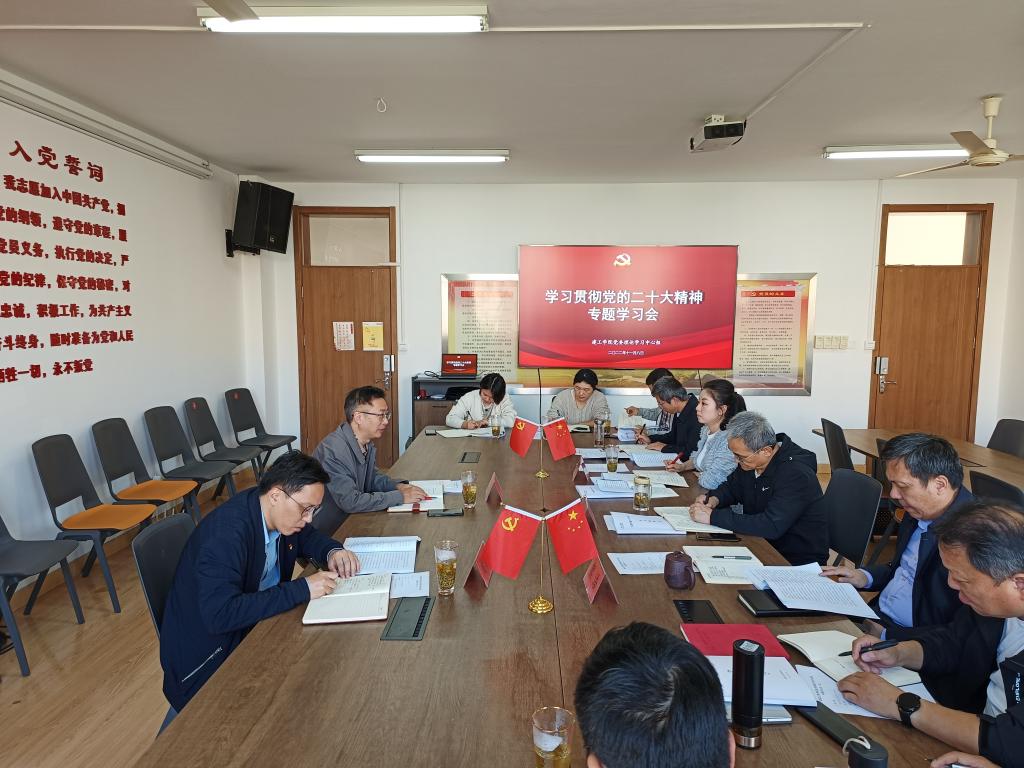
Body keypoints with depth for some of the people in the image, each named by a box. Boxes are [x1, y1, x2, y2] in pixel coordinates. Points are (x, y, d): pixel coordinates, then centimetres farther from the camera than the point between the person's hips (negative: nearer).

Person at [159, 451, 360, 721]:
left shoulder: (276, 512, -7)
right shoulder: (226, 532, -30)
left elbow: (305, 536, 13)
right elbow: (220, 614, -36)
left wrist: (332, 551, -9)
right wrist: (302, 589, -34)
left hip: (256, 620, 8)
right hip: (211, 651, -7)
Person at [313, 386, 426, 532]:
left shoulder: (366, 443, 2)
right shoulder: (333, 450, -26)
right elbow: (350, 502, -28)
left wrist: (398, 486, -2)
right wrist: (400, 497, -23)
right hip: (328, 532, -8)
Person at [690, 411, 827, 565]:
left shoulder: (796, 474, -26)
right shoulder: (750, 460, -1)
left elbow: (771, 526, -34)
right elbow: (731, 487, 18)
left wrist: (713, 517, -30)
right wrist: (714, 499, -6)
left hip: (798, 560, -7)